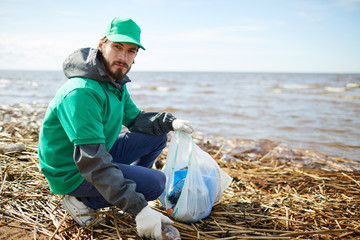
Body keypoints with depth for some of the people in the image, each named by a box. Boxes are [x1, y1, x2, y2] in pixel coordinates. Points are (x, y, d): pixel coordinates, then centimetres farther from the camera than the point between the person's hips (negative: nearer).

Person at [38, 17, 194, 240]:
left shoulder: (116, 83, 1)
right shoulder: (81, 93, -31)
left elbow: (135, 118, 13)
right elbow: (93, 161, -35)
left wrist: (170, 122, -8)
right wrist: (140, 209, -38)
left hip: (99, 153, 9)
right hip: (71, 172, -8)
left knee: (157, 136, 4)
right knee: (158, 181, -15)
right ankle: (83, 201, -5)